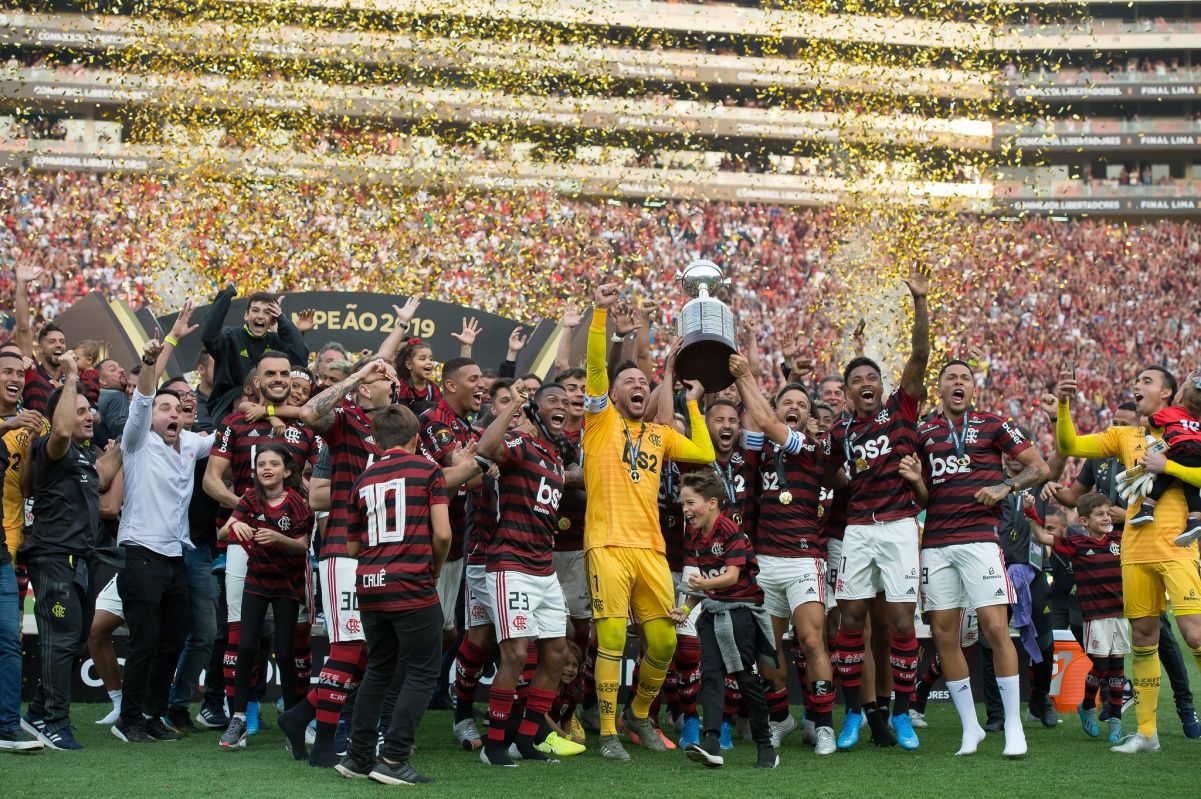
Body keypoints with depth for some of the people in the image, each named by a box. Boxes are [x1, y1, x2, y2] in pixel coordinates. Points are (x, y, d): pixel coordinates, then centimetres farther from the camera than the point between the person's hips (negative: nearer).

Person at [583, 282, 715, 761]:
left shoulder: (660, 434, 20)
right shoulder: (601, 420, 6)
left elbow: (705, 454, 15)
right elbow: (596, 366, -6)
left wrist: (693, 403, 22)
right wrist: (601, 312, -16)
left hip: (651, 549, 5)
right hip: (608, 546, -4)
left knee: (663, 642, 5)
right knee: (611, 640, -8)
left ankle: (640, 715, 27)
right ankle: (607, 733, 2)